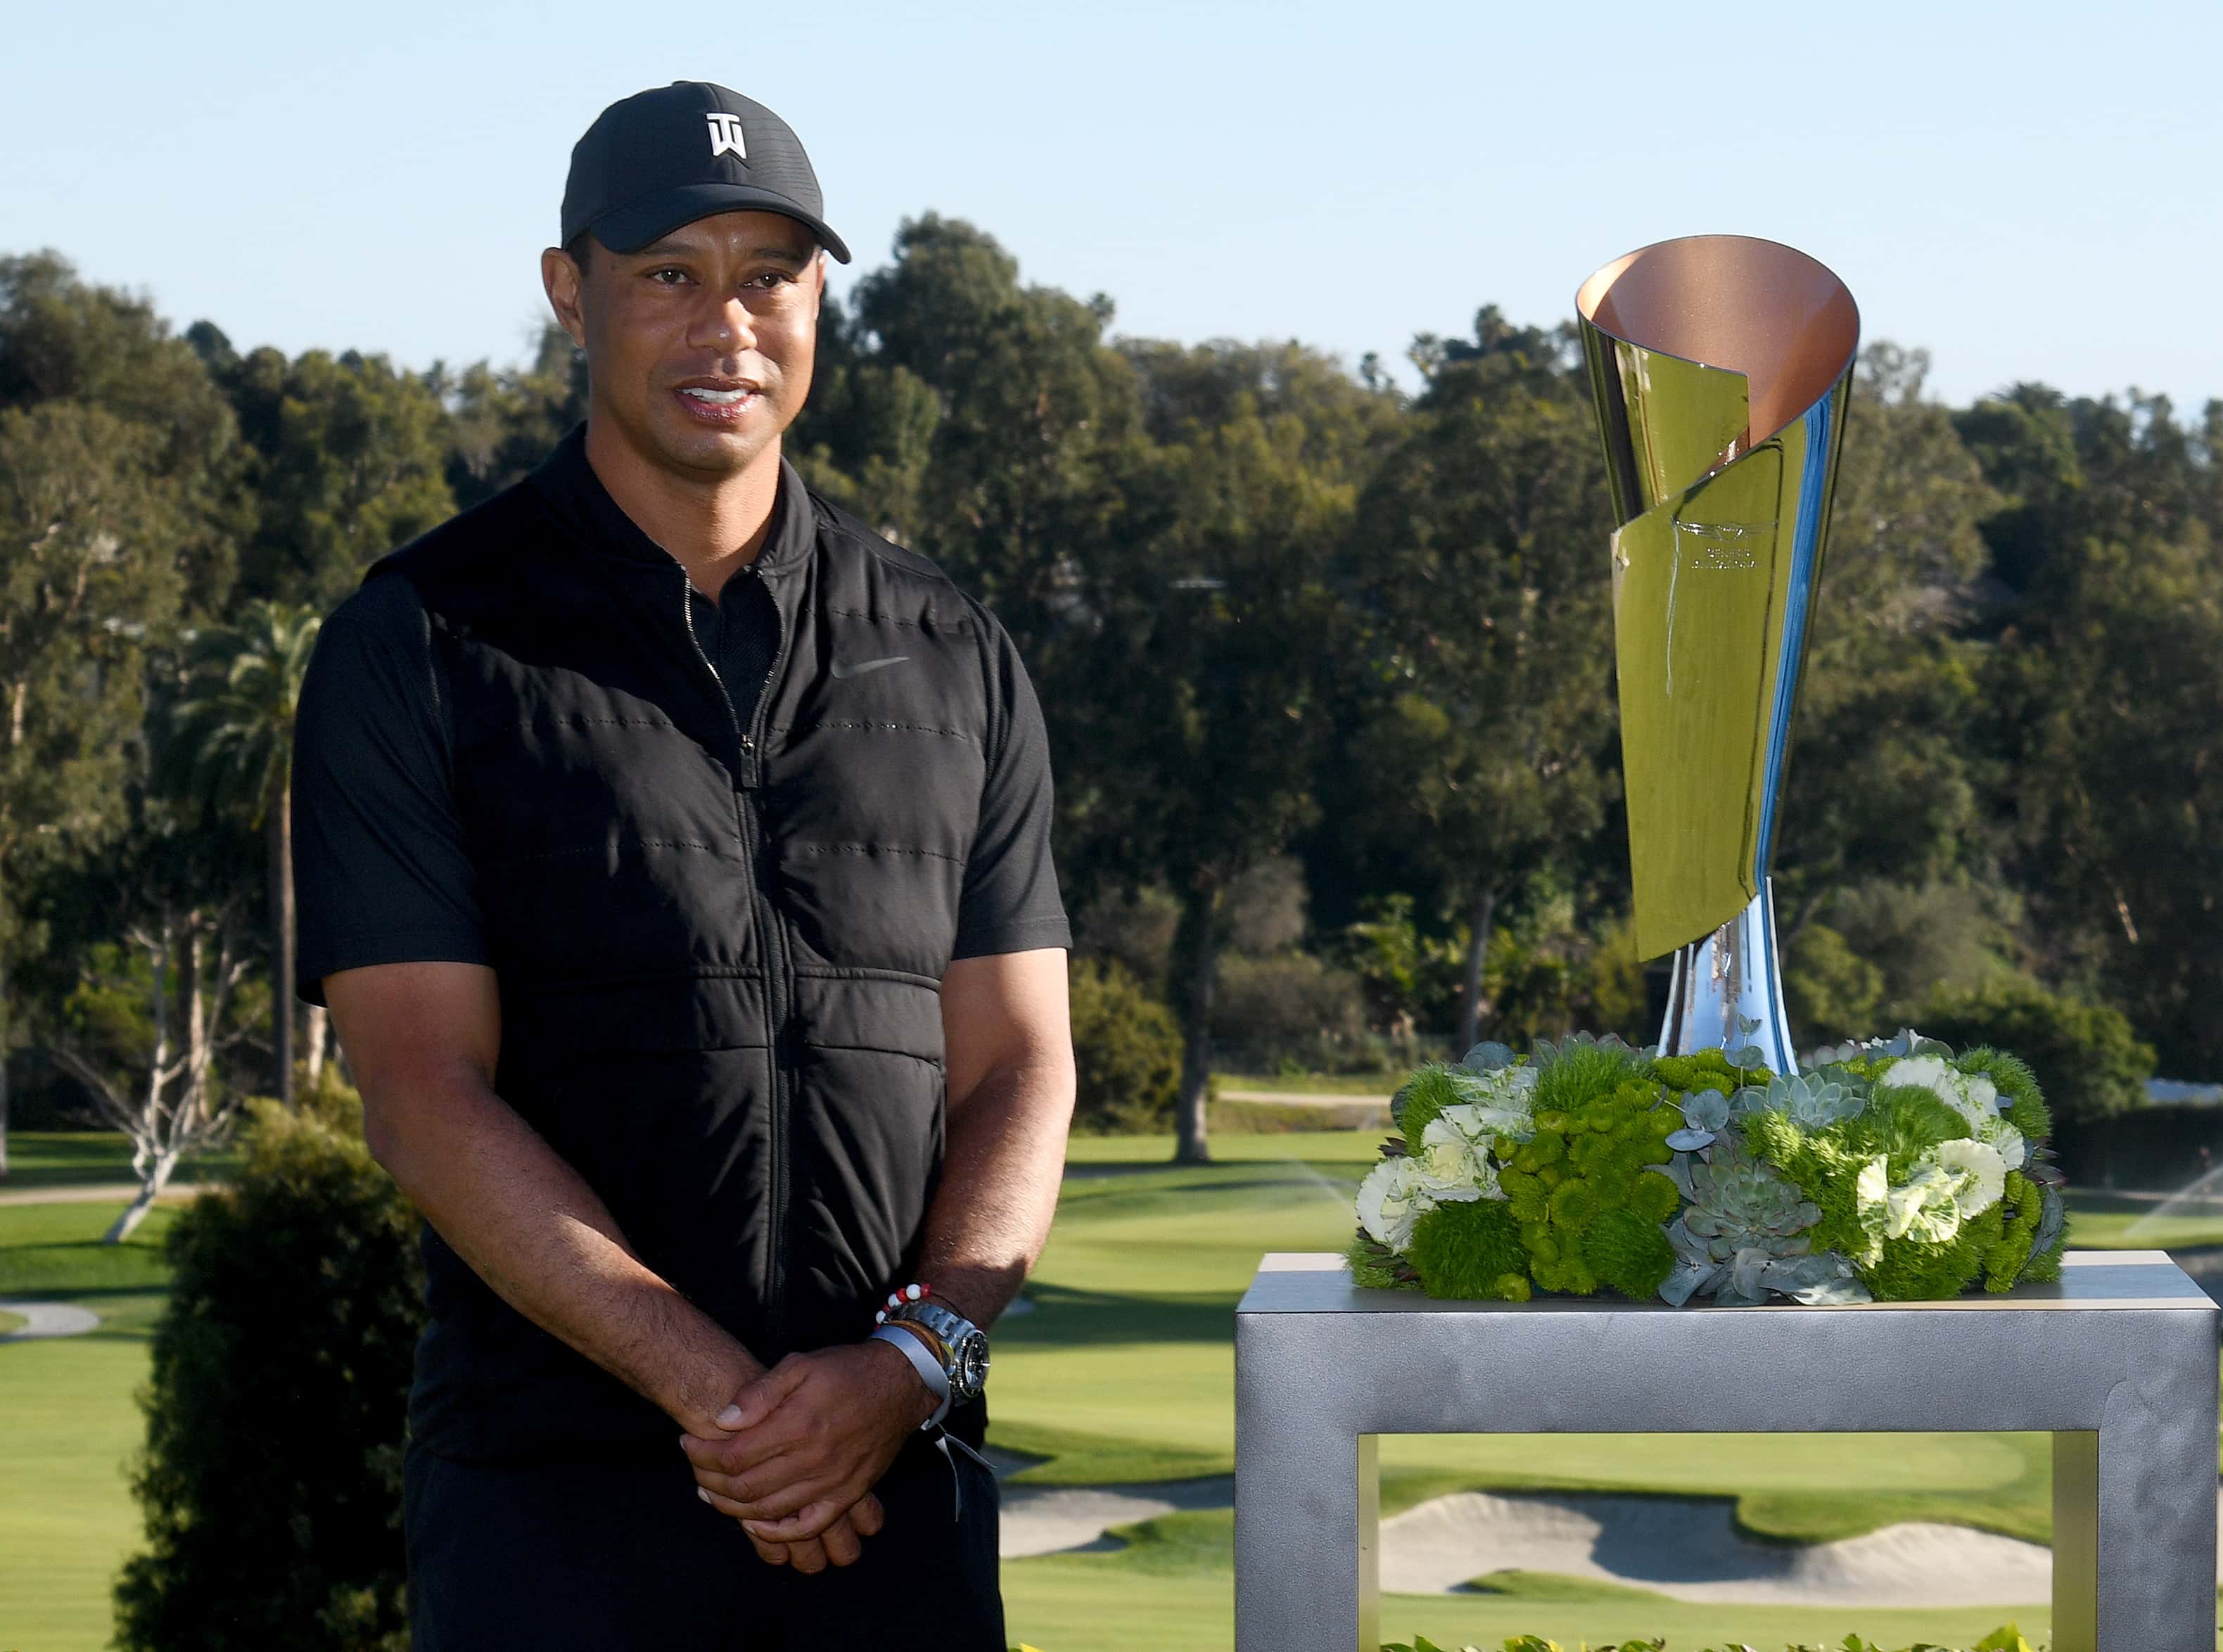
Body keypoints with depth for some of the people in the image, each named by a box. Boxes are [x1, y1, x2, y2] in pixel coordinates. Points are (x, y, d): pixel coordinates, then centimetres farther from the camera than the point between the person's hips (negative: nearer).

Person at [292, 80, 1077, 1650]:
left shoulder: (956, 660, 12)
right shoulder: (417, 647, 2)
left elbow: (1018, 1066, 8)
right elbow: (425, 1096, -5)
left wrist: (912, 1359, -10)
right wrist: (715, 1391, -14)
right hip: (551, 1500, -2)